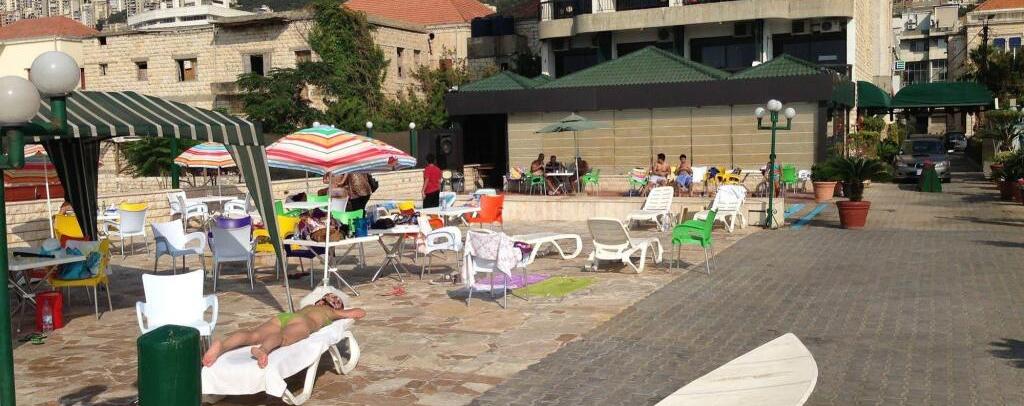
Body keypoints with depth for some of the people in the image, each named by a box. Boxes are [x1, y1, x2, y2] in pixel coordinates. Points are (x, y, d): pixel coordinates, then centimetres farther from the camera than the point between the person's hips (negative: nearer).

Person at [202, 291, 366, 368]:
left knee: (253, 335, -23)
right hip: (300, 322, -5)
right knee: (282, 339, -36)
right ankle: (263, 350, -71)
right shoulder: (332, 312, 34)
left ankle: (222, 346, -52)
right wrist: (346, 314, 61)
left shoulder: (309, 306, 46)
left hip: (282, 316, 5)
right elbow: (361, 312, 43)